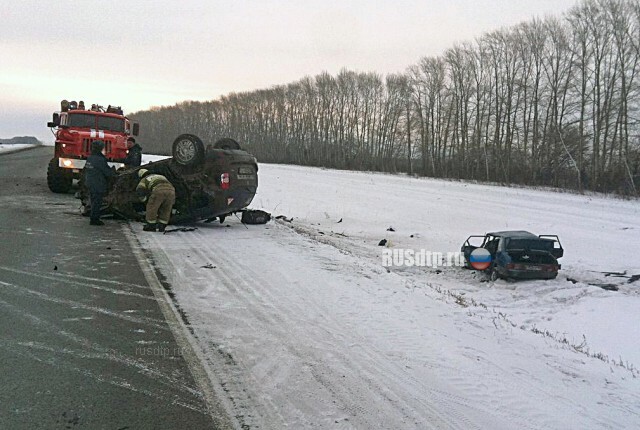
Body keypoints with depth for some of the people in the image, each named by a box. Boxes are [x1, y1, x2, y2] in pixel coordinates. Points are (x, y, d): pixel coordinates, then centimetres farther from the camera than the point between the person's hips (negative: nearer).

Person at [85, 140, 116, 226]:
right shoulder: (100, 159, -18)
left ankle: (94, 219, 22)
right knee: (97, 202, -2)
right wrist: (113, 172, 5)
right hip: (98, 185, -9)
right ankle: (94, 219, 0)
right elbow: (107, 172, -13)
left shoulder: (89, 158, 9)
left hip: (90, 183, 9)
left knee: (94, 202, 16)